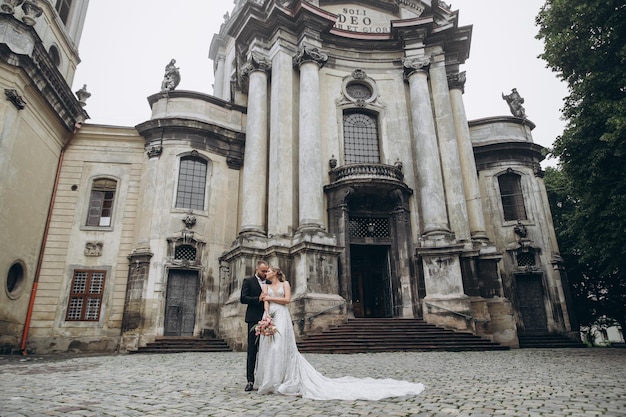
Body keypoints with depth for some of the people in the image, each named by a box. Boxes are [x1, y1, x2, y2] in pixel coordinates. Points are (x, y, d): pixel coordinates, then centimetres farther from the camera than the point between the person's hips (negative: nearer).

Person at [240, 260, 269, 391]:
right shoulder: (248, 281, 3)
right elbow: (243, 298, -6)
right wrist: (258, 299, -15)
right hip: (254, 319, -4)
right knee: (252, 350, -3)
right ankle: (250, 380, 1)